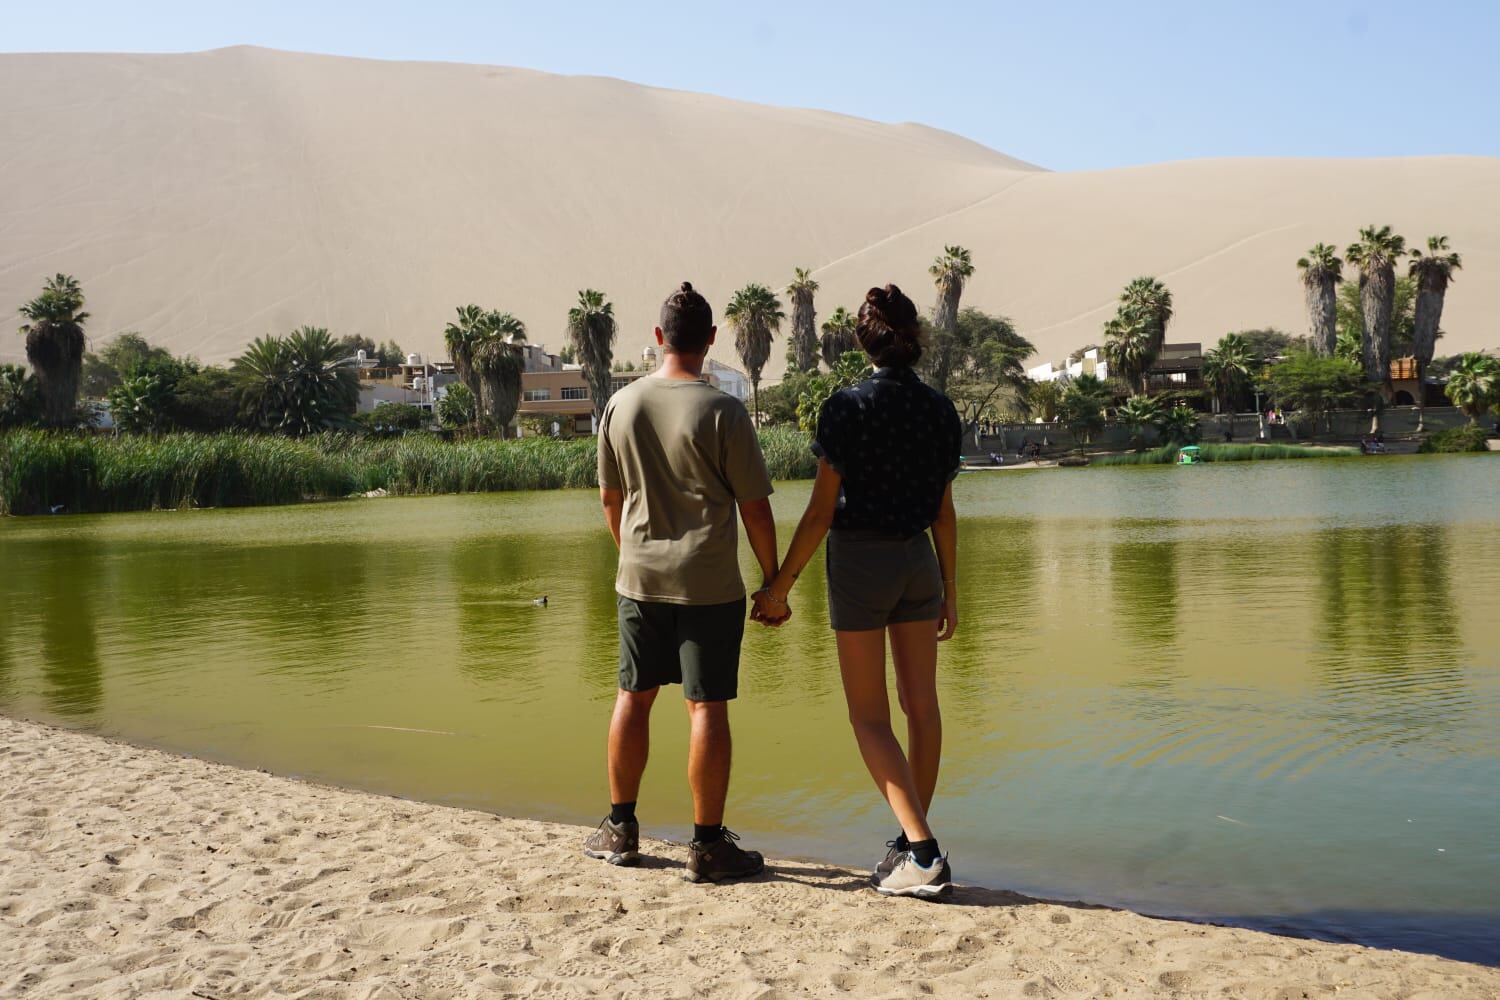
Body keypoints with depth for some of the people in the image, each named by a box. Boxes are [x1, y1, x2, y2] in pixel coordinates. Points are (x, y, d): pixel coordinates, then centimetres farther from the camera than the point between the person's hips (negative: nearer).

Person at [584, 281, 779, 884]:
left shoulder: (621, 405, 2)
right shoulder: (723, 412, -11)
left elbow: (610, 499, 11)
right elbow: (755, 507, -9)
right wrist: (773, 581, 3)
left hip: (639, 579, 4)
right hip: (710, 584, -4)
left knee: (634, 697, 15)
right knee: (707, 706, 1)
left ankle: (620, 829, 25)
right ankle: (708, 845, 7)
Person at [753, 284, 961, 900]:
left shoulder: (848, 408, -14)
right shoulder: (940, 411, 2)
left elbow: (821, 512, -14)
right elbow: (944, 511, 6)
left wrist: (779, 586, -6)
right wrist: (949, 589, 16)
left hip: (859, 561, -5)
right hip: (918, 564, 5)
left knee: (869, 716, 1)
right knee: (921, 706, 11)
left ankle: (923, 853, -7)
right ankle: (913, 842, 21)